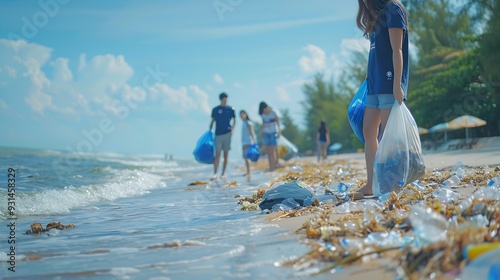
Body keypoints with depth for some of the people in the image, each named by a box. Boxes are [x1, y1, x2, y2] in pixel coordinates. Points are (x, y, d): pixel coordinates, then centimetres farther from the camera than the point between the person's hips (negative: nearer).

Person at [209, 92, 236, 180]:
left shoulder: (230, 109, 5)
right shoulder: (215, 109, 6)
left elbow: (234, 120, 9)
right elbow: (212, 121, 11)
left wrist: (232, 128, -6)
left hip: (227, 133, 1)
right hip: (218, 134, -1)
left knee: (226, 155, 4)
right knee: (217, 154, -9)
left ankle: (223, 173, 11)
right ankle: (215, 174, -11)